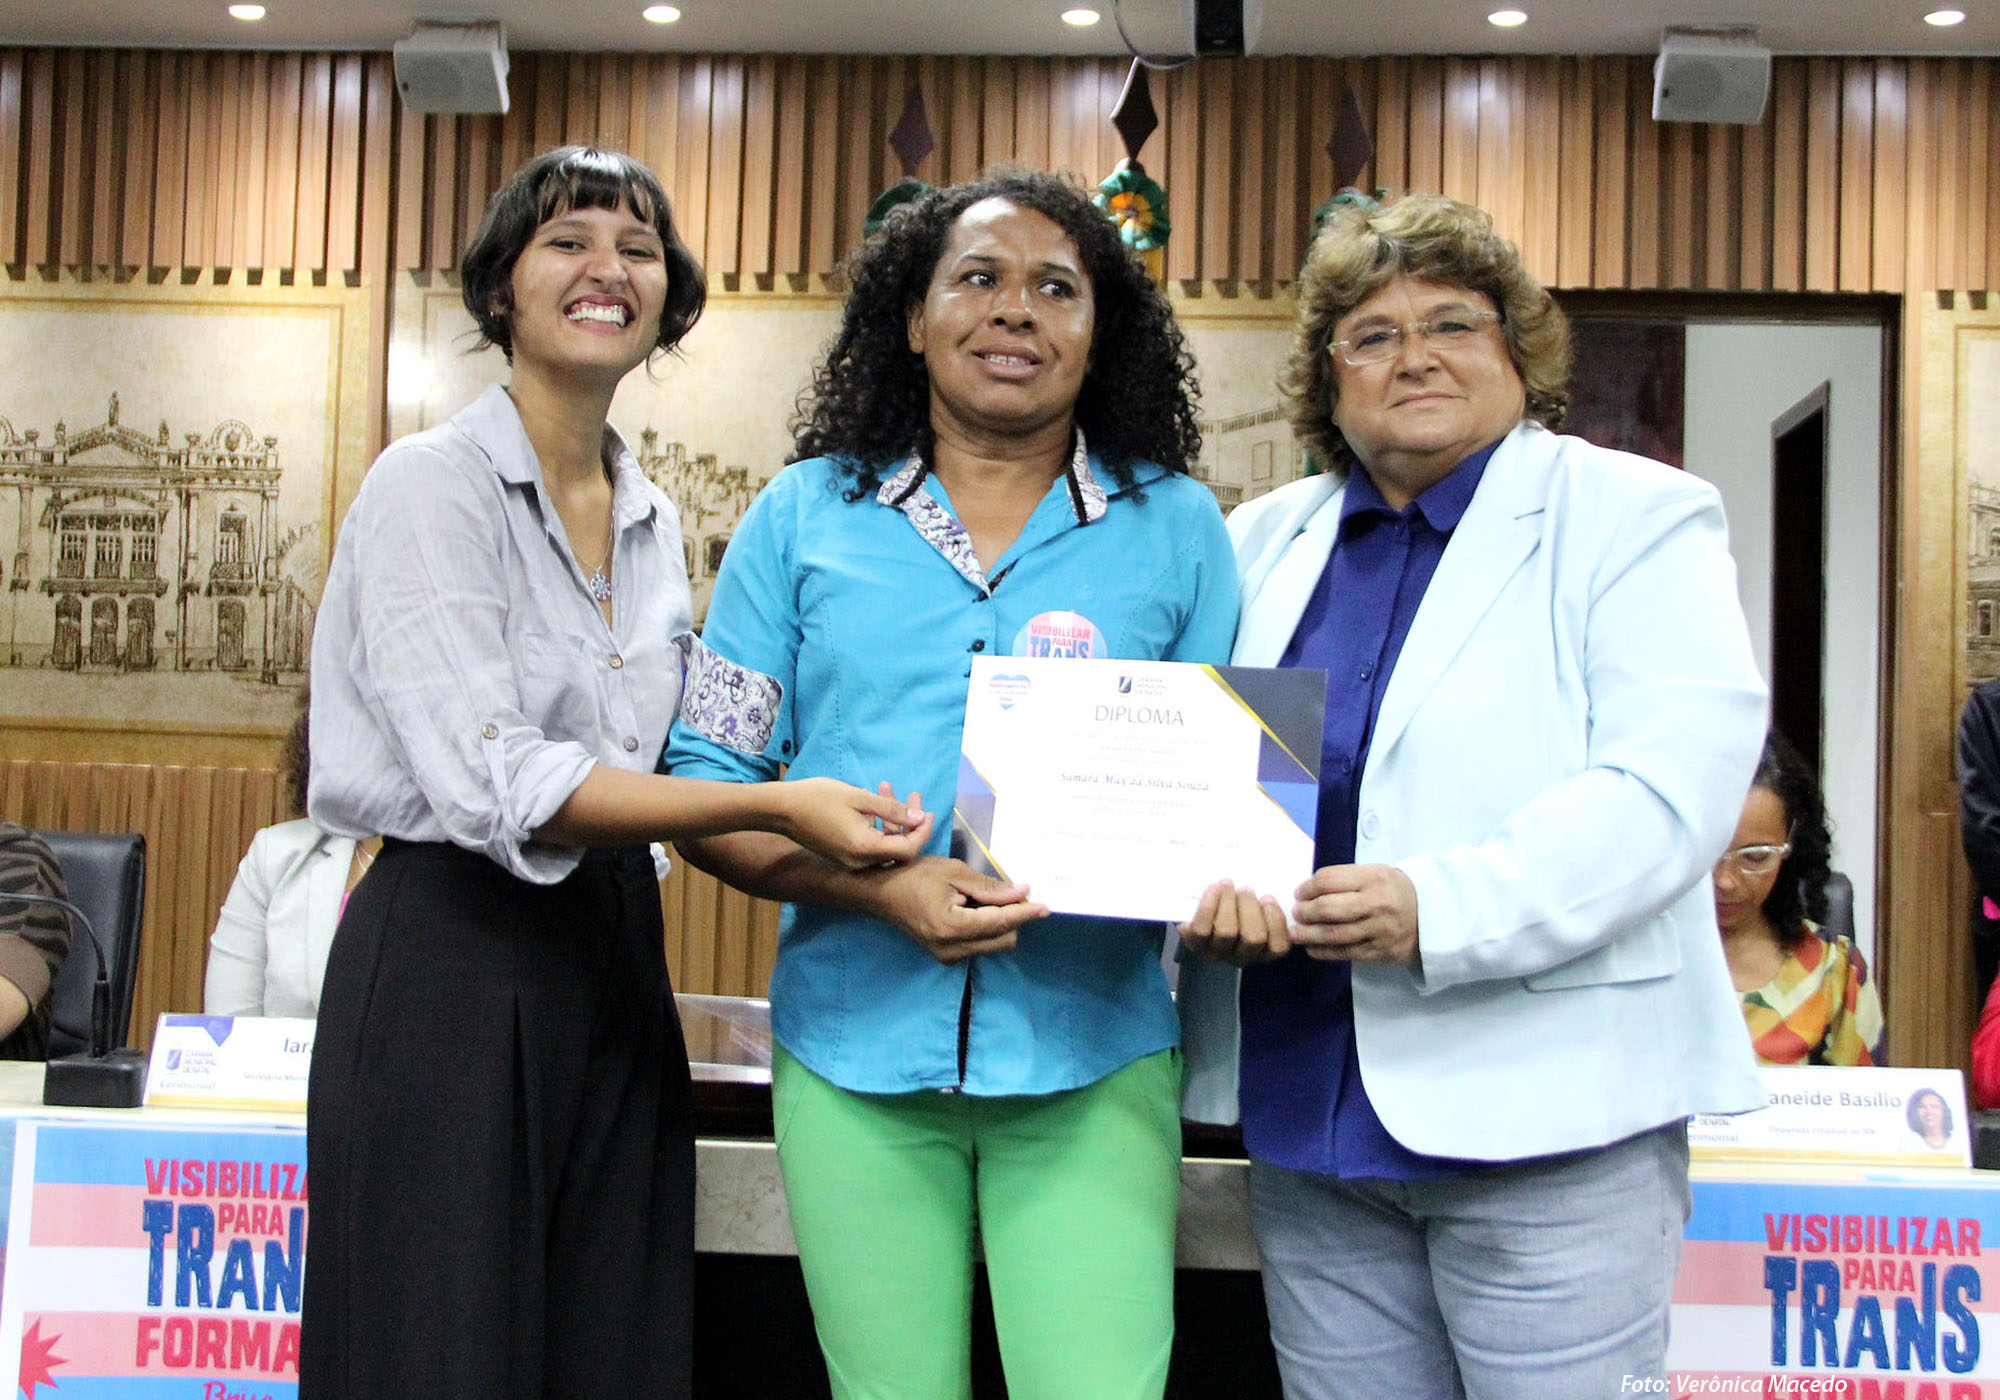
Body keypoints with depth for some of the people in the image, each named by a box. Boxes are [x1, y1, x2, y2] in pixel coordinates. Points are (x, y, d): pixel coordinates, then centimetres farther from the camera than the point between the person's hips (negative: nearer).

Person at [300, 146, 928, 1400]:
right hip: (453, 957, -6)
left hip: (613, 955, 7)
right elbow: (492, 784, -20)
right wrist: (776, 807, -25)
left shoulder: (654, 520, 13)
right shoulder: (433, 485, -9)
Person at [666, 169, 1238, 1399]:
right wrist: (877, 886, -12)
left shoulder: (1176, 527, 7)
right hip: (856, 1047, 1)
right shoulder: (806, 516, 7)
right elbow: (707, 784, 5)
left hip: (1091, 1059, 0)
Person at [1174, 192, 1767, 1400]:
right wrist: (1211, 884, -10)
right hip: (1307, 1115, 5)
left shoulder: (1634, 517, 0)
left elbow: (1678, 776, -13)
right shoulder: (1268, 540, 15)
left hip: (1548, 1113, -4)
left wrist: (1441, 911, -25)